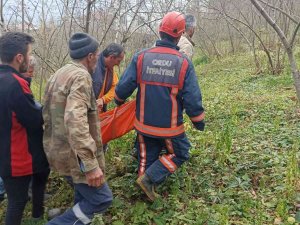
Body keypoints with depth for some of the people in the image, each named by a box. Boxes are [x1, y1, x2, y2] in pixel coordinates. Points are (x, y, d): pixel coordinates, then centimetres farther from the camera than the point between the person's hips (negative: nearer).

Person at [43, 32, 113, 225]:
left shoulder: (59, 74, 11)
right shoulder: (81, 76, -19)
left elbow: (48, 113, 17)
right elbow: (75, 122, -33)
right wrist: (91, 164, -33)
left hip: (58, 149, 10)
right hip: (75, 154, -10)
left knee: (85, 195, 24)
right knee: (102, 199, 0)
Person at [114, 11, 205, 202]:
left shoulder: (141, 57, -9)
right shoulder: (184, 63, -13)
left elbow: (123, 88, -7)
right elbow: (193, 99, -12)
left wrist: (119, 101, 16)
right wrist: (199, 122, 5)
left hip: (144, 124, 3)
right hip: (170, 126, -3)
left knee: (147, 157, 22)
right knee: (180, 154, 18)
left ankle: (147, 186, 34)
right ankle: (149, 178, 4)